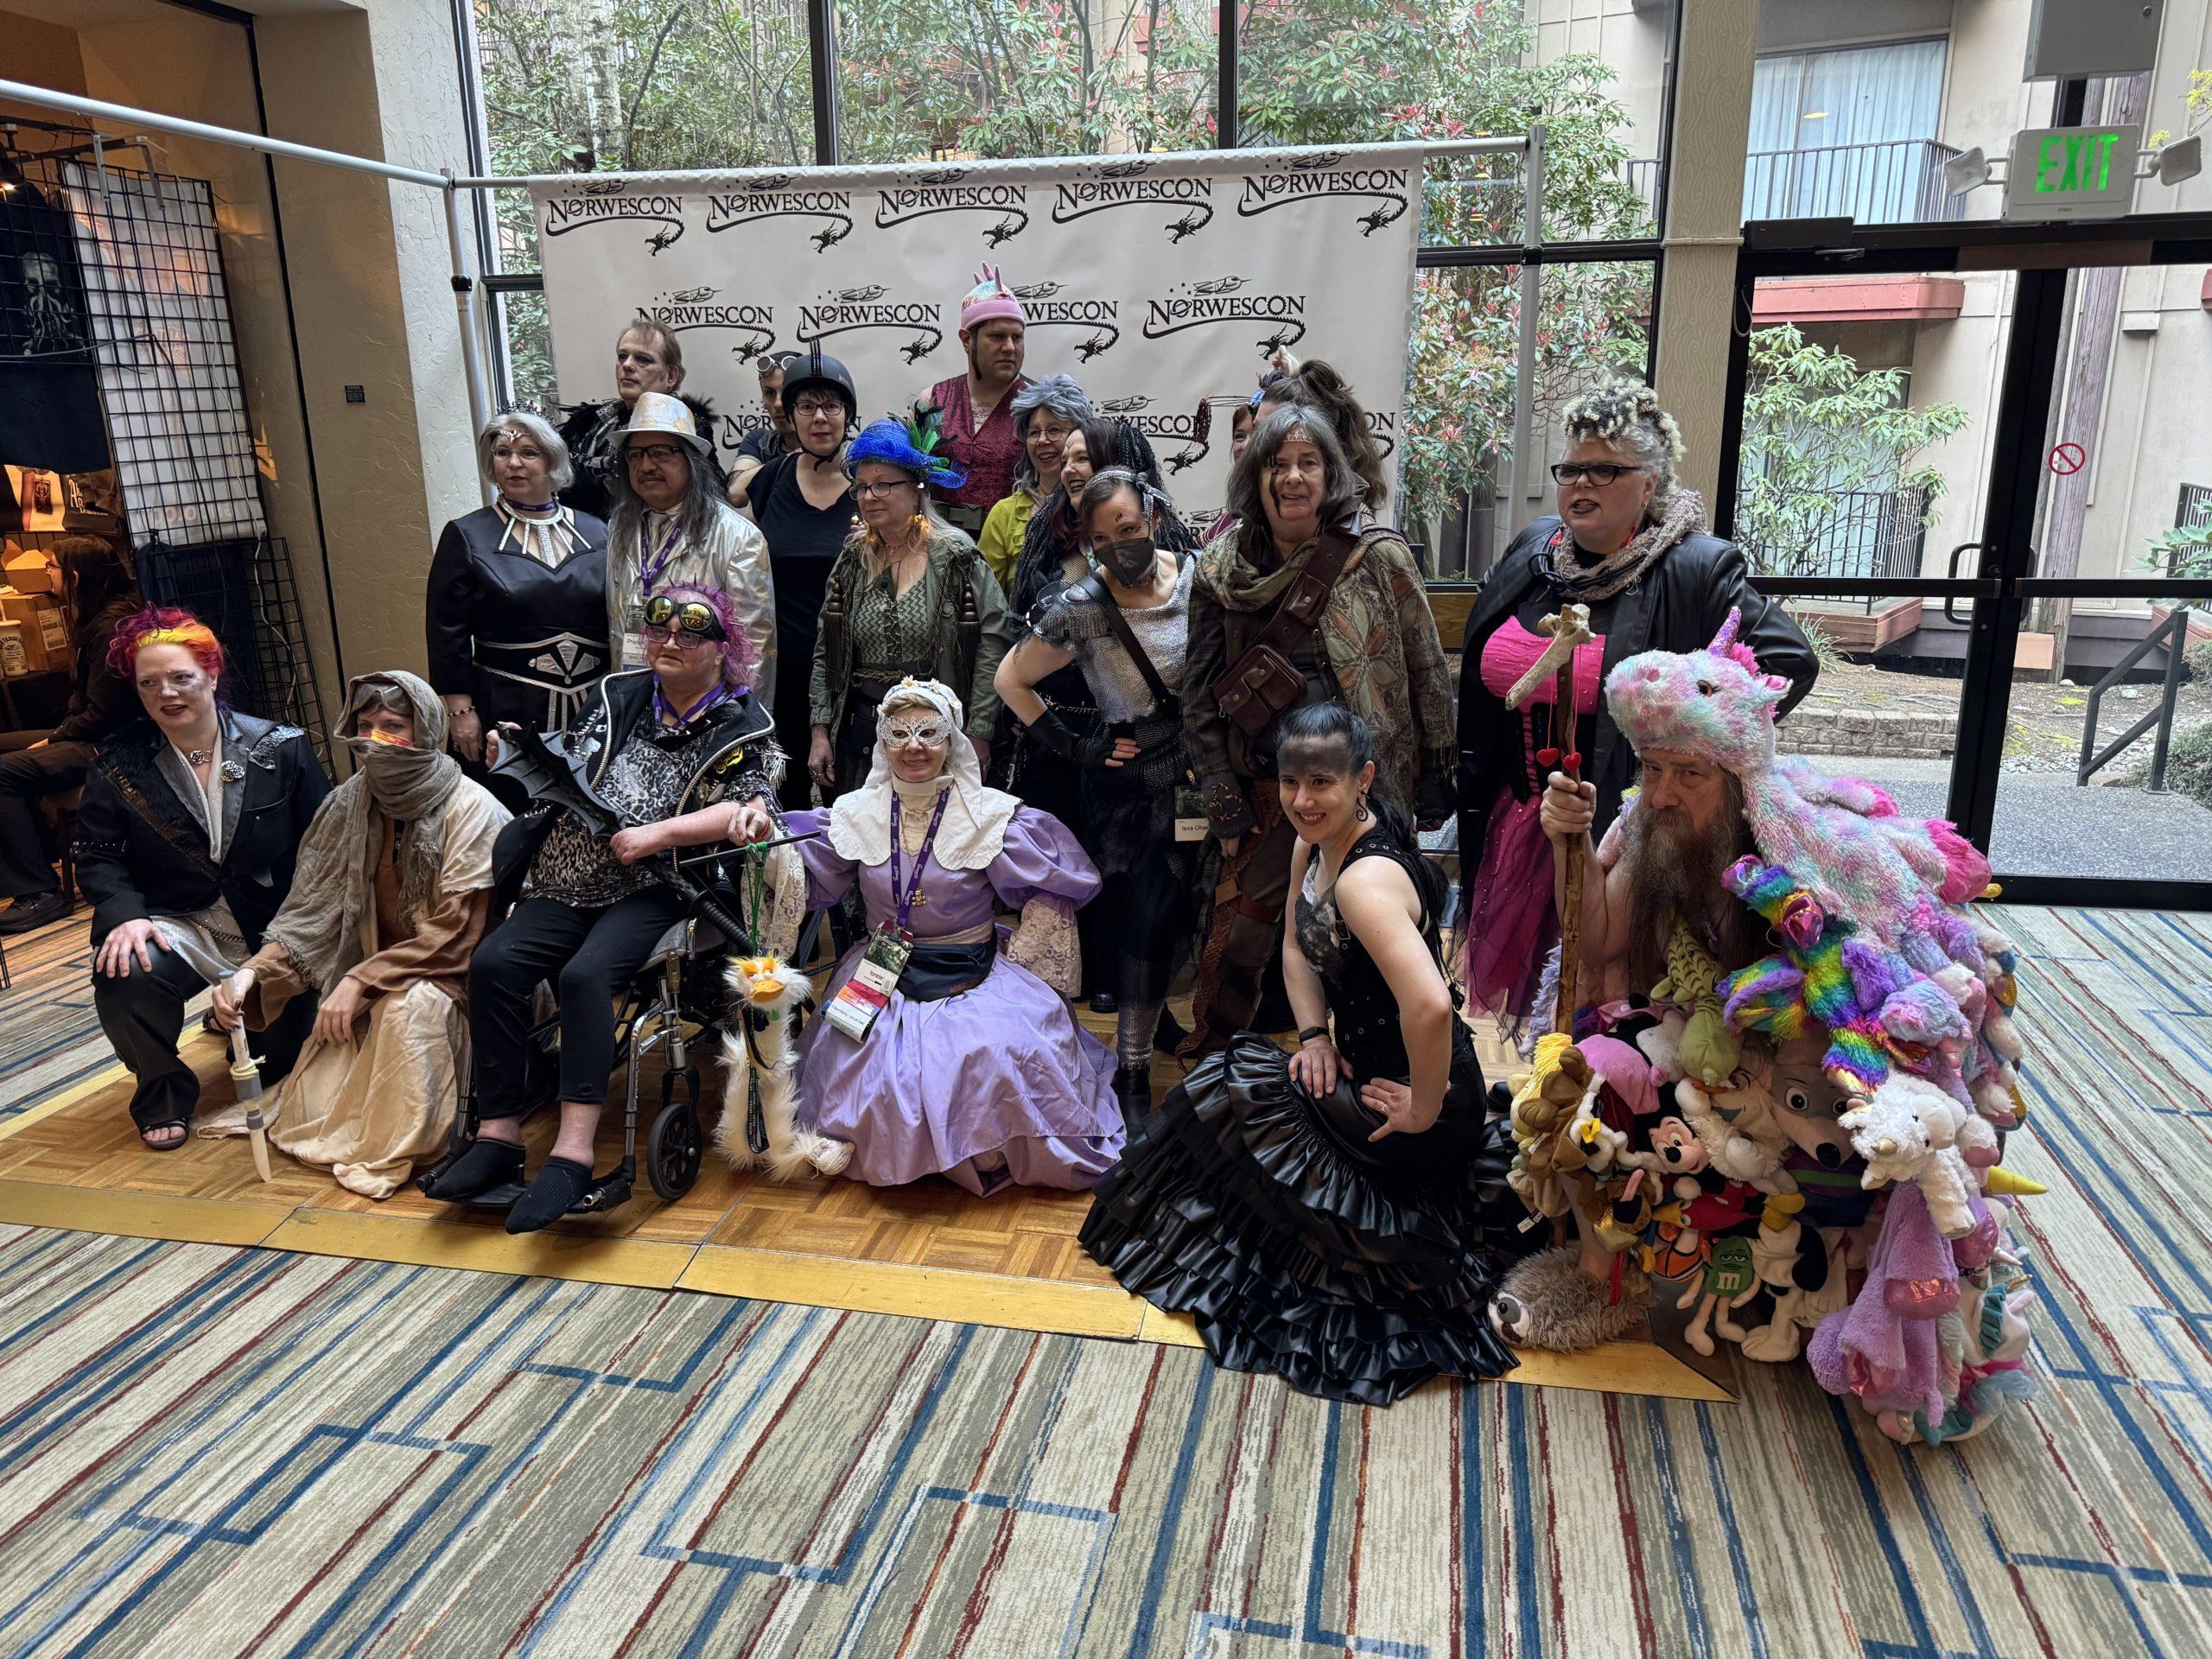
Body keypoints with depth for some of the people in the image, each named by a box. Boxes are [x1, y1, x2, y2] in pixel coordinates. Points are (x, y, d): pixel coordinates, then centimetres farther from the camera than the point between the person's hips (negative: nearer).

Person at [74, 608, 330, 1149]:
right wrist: (125, 915, -18)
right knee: (123, 973, -32)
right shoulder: (119, 764, 2)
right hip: (178, 924, 1)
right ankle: (162, 1094, -2)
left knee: (284, 1055, -15)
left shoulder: (282, 748, -2)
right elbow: (98, 857, 2)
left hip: (275, 925, 0)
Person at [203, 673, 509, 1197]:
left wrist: (362, 980, -22)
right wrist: (252, 972, -16)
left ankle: (394, 1151, -18)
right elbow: (311, 912, -1)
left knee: (409, 1006, -38)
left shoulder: (472, 812, -17)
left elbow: (455, 936, -19)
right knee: (306, 1112, -11)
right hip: (370, 995, 5)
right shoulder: (348, 806, 0)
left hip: (450, 979, -5)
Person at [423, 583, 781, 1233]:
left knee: (586, 975, -30)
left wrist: (656, 834, -17)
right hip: (570, 882, 5)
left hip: (656, 888, -5)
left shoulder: (743, 727, 3)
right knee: (494, 963, -18)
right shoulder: (618, 696, 19)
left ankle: (573, 1153, -30)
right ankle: (498, 1135, -12)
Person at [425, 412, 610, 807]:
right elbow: (446, 633, 1)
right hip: (504, 713, -2)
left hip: (593, 711, 3)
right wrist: (460, 710, -6)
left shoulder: (595, 533, 10)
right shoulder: (466, 537, 4)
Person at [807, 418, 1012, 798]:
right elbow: (826, 654, 12)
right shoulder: (853, 560, 9)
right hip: (859, 735, 4)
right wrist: (821, 731, 6)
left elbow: (994, 642, -9)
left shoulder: (956, 556, -6)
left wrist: (978, 734, -11)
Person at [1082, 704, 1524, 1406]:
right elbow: (1297, 945, 17)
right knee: (1240, 1072, 21)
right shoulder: (1314, 847, 1)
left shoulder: (1365, 879, -29)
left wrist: (1424, 1109, -27)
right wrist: (1316, 1035, 3)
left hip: (1417, 1105, -9)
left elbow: (1430, 1006, -42)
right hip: (1368, 1069, 9)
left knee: (1222, 1095, -1)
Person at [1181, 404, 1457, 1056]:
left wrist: (1434, 784, 1)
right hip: (1267, 795, 2)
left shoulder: (1380, 556, -4)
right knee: (1236, 942, 1)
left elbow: (1427, 675, 1)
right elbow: (1200, 698, 6)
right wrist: (1225, 806, 2)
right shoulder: (1220, 569, 3)